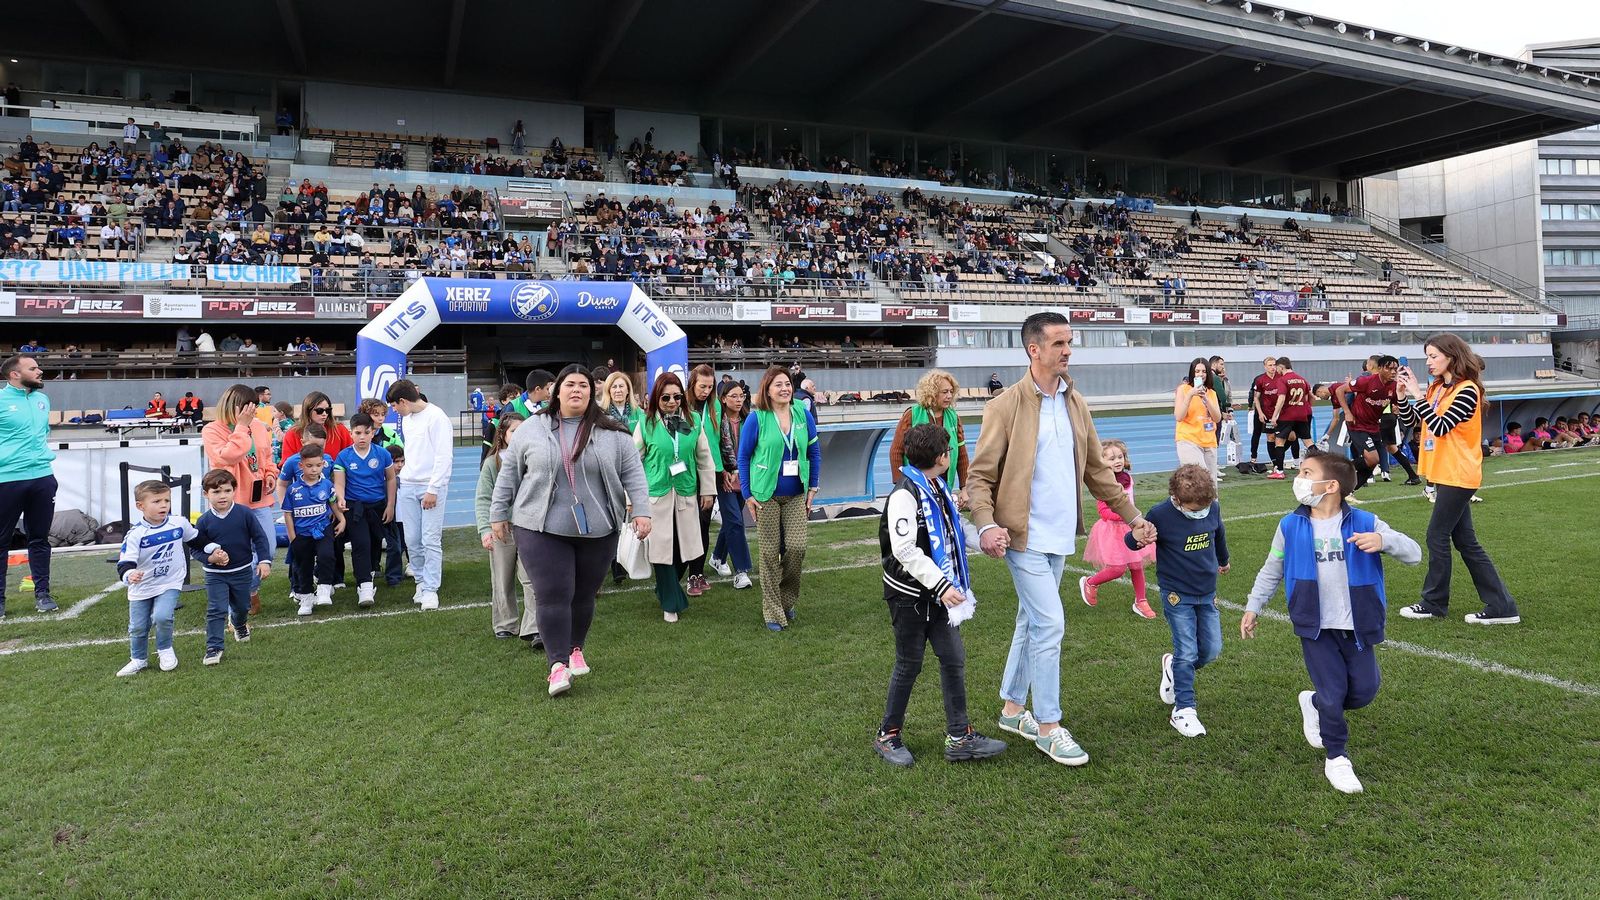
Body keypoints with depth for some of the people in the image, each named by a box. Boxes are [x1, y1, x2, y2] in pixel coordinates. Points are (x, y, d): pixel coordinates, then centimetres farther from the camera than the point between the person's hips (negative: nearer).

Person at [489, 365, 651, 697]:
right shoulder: (532, 429, 3)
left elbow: (633, 474, 3)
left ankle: (575, 649, 31)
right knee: (553, 596, -7)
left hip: (598, 530, 1)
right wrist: (498, 515, 10)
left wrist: (641, 511, -6)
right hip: (542, 530, -1)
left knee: (584, 596, 11)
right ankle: (558, 663, -1)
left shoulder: (612, 433, 3)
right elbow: (509, 474, 9)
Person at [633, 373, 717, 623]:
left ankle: (665, 589, 33)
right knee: (662, 547, -1)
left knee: (685, 546, 7)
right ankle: (671, 603, 12)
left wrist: (708, 490, 9)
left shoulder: (693, 422, 3)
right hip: (657, 493, -3)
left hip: (686, 493, 3)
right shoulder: (647, 423, -4)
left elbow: (704, 458, 10)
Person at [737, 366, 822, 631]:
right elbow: (743, 457, 0)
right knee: (770, 552, 2)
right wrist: (747, 494, -3)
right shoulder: (756, 419, -7)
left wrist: (813, 487, 6)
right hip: (767, 495, -2)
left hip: (796, 495, 2)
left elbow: (814, 452, 10)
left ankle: (787, 600, 19)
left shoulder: (803, 415, 2)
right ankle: (773, 612, 13)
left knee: (796, 547, -6)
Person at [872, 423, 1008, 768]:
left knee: (954, 658, 7)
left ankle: (959, 737, 16)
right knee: (909, 664, 5)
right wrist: (941, 585, -27)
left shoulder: (939, 489, 9)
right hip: (910, 594, -8)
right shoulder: (905, 494, -20)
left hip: (940, 592, 8)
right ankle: (888, 736, 22)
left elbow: (957, 528, 13)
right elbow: (905, 550, -25)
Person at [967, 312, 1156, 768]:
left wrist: (1131, 515, 15)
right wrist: (986, 525, -28)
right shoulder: (1007, 405, -11)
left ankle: (1013, 709, 30)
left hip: (1059, 534, 7)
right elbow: (980, 475, -12)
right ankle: (1048, 727, 8)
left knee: (1032, 622, 15)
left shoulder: (1075, 403, 9)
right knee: (1049, 623, -7)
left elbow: (1096, 468, 17)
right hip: (1024, 536, -7)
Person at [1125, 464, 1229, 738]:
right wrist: (1138, 539, -36)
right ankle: (1183, 710, 7)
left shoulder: (1213, 508, -6)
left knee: (1211, 650, 8)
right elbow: (1130, 541, -11)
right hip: (1177, 594, -5)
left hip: (1207, 592, 5)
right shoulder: (1160, 514, -20)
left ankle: (1174, 665, 37)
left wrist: (1223, 560, 35)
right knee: (1187, 652, -6)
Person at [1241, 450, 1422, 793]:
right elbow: (1271, 571, 8)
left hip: (1356, 627, 1)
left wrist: (1383, 539, -31)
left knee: (1364, 690, 7)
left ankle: (1314, 703, 37)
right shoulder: (1290, 526, -5)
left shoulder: (1364, 522, -8)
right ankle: (1336, 758, 20)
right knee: (1332, 694, -2)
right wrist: (1253, 607, 8)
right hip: (1315, 628, -1)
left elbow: (1414, 554, -11)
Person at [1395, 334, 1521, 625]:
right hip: (1446, 475, 9)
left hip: (1457, 476, -9)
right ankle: (1501, 606, 15)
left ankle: (1434, 603, 12)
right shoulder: (1436, 388, 10)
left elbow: (1441, 427, -23)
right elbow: (1412, 421, 10)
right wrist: (1402, 394, -4)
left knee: (1437, 536, -1)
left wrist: (1417, 394, -22)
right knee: (1466, 541, 10)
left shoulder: (1467, 390, -14)